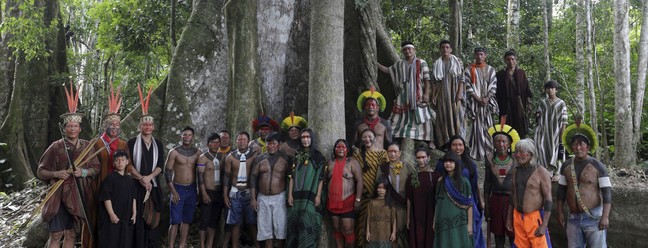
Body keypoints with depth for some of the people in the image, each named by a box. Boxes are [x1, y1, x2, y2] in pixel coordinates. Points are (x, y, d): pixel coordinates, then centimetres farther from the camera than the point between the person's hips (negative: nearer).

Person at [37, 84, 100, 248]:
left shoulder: (87, 146, 4)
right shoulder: (56, 147, -5)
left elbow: (96, 168, 7)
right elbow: (40, 171, 0)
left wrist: (84, 172, -13)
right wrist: (56, 174, -19)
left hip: (77, 195, 3)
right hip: (58, 196, -3)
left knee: (70, 233, 12)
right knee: (56, 235, -4)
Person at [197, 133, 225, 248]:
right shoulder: (203, 157, -5)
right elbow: (200, 177, -10)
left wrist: (224, 193, 9)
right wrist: (204, 193, -16)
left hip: (219, 193, 6)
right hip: (208, 193, -6)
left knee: (214, 220, 9)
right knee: (205, 220, -2)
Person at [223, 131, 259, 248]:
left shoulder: (255, 154, -3)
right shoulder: (230, 157, 4)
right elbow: (227, 176, 6)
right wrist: (225, 195, 2)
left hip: (250, 192, -2)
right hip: (235, 193, 2)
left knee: (253, 222, 3)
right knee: (235, 223, 6)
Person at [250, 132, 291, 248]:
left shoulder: (286, 159, -1)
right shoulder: (260, 159, 4)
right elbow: (253, 178, 5)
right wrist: (253, 198, 0)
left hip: (279, 198, -2)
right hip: (263, 198, 2)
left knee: (280, 227, 0)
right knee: (266, 228, 8)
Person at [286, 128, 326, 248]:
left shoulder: (318, 156, 1)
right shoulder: (297, 156, 12)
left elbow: (321, 178, -2)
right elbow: (292, 176, 9)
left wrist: (318, 195, -10)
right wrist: (290, 194, 2)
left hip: (311, 195, -4)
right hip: (297, 195, 4)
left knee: (307, 224, -9)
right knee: (294, 224, 3)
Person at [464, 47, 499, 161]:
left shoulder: (490, 69, 11)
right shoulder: (469, 69, 4)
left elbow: (493, 85, 5)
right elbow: (467, 85, -2)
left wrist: (486, 98, -9)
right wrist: (478, 98, -11)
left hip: (488, 102, 2)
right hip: (474, 102, -2)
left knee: (488, 126, 1)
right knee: (476, 126, -5)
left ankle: (488, 151, 8)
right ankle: (477, 152, -3)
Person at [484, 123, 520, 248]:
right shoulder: (490, 159, 2)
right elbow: (487, 183, 7)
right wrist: (486, 205, 7)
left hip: (512, 200, -2)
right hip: (496, 200, 2)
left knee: (514, 235, -3)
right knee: (498, 234, 8)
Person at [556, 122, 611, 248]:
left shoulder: (598, 166, -9)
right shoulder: (566, 166, 3)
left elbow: (607, 192, -10)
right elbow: (561, 190, 10)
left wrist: (605, 216, -18)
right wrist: (560, 212, 7)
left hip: (594, 217, -4)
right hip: (573, 217, 4)